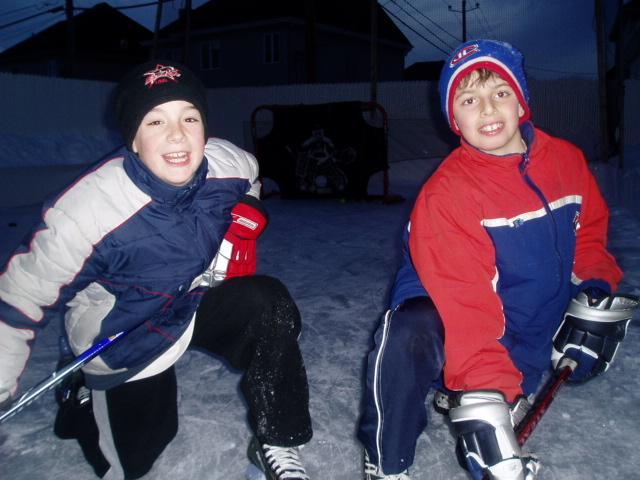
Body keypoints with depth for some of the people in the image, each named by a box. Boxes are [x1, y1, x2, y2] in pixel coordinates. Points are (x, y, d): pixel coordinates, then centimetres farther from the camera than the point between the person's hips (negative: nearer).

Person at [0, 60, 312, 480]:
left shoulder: (230, 164, -20)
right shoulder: (88, 210, -33)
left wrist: (242, 224, -8)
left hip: (197, 299, 3)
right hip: (121, 336, -3)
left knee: (270, 304, -25)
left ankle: (276, 445, -6)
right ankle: (85, 400, 39)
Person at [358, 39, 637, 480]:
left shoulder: (567, 160, -3)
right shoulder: (446, 195, -21)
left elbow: (589, 236, 15)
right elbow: (466, 308, -30)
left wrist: (596, 290, -4)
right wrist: (485, 411, -38)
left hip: (529, 340, 6)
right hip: (451, 326, -6)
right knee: (408, 336, -34)